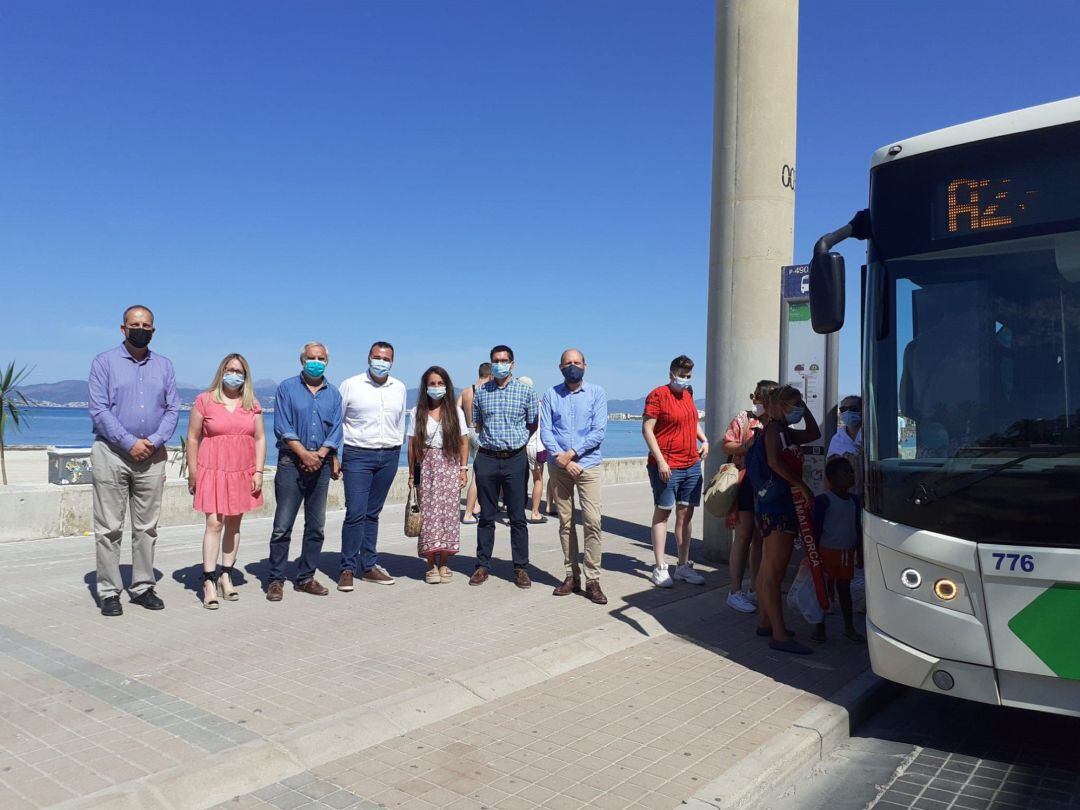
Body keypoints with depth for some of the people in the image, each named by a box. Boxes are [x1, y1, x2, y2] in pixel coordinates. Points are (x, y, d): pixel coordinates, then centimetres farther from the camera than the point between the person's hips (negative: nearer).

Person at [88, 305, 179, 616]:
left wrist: (155, 440, -10)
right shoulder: (104, 362, 2)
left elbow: (173, 410, 7)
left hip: (152, 455, 3)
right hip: (111, 453, -3)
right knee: (109, 527, -1)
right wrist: (130, 442, -14)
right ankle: (109, 592, 7)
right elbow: (99, 410, -6)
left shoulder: (164, 366, 12)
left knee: (147, 527, 7)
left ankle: (142, 587, 16)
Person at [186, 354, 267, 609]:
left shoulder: (252, 404, 9)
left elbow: (260, 439, 8)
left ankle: (226, 576, 19)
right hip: (213, 471, -3)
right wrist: (192, 474, -1)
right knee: (214, 523, -9)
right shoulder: (205, 400, 0)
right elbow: (192, 438, 1)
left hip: (243, 473, 3)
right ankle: (209, 582, -5)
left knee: (234, 524, 9)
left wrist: (258, 471, 0)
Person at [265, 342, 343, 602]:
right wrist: (304, 453, -15)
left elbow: (336, 430, 4)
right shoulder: (287, 388, 3)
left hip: (321, 463, 4)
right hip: (291, 462, -4)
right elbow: (282, 427, -6)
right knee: (283, 525, -5)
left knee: (316, 526, 7)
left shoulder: (333, 394, 12)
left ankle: (306, 578, 17)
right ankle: (276, 580, 5)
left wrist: (320, 455, -11)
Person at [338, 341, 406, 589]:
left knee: (373, 513, 10)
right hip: (357, 455, -3)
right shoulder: (351, 385, 0)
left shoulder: (399, 388, 10)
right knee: (355, 513, -9)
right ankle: (348, 569, 1)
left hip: (389, 456, 4)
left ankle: (369, 566, 17)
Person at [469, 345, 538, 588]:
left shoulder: (526, 391, 2)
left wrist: (514, 439, 7)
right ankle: (482, 566, 16)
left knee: (518, 518, 3)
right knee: (486, 516, 8)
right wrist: (492, 437, 12)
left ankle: (521, 568, 12)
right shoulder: (481, 392, 8)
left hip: (516, 459, -2)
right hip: (487, 458, 2)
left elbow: (533, 426, 8)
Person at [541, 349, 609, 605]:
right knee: (565, 523, 7)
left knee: (592, 522, -8)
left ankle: (592, 580, -1)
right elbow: (545, 431, 0)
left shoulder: (596, 393, 4)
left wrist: (571, 454, -12)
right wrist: (561, 458, -13)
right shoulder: (551, 395, 8)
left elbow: (599, 431, -5)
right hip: (559, 467, 2)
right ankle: (572, 576, 16)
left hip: (589, 466, -2)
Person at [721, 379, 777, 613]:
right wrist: (747, 446, -19)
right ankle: (735, 592, 6)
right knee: (744, 536, -2)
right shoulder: (743, 418, -2)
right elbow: (727, 446, -4)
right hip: (746, 484, -4)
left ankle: (755, 589, 21)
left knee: (760, 538, 10)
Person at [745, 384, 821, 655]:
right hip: (776, 504, -11)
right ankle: (780, 635, -10)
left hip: (781, 504, 11)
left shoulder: (785, 431, 18)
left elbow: (814, 433, 30)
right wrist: (802, 486, -21)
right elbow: (774, 462, -23)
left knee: (768, 569, 15)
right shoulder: (774, 428, -10)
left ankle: (766, 622, 24)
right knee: (774, 572, -10)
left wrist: (805, 408, 20)